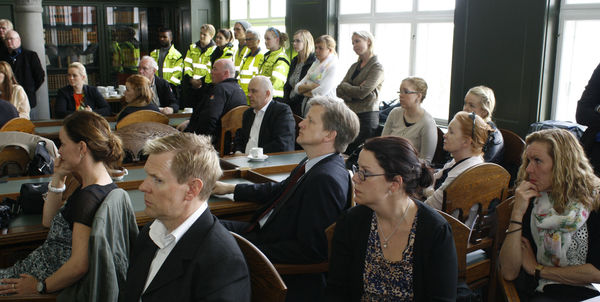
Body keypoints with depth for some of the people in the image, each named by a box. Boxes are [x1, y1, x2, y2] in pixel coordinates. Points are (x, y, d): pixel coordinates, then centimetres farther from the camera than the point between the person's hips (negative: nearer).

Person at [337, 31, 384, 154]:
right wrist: (355, 90, -10)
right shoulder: (354, 66, 17)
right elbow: (339, 91, 8)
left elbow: (362, 92, -17)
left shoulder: (377, 67, -5)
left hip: (366, 116, -7)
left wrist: (344, 86, -2)